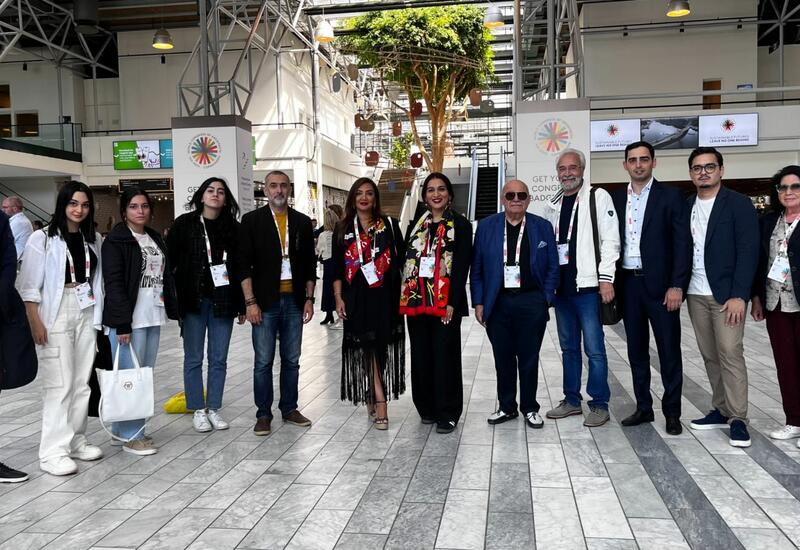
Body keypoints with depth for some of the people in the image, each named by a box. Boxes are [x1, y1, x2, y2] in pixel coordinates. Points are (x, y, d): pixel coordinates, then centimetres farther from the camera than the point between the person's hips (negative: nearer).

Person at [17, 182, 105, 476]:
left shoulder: (93, 240, 10)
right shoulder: (42, 239, -4)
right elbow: (29, 286, -6)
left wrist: (99, 316, 7)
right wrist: (35, 322, -13)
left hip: (86, 315, 5)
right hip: (55, 316, -5)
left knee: (82, 383, 8)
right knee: (60, 385, -6)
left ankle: (76, 441, 20)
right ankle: (53, 452, 2)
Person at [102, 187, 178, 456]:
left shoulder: (155, 238, 17)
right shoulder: (116, 241, -5)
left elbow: (166, 277, 20)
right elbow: (114, 283, -12)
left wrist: (172, 310, 13)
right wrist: (122, 322, -17)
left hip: (153, 317, 7)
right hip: (129, 319, -7)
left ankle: (121, 428, 21)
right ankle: (131, 435, 5)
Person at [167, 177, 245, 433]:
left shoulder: (233, 228, 7)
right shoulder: (184, 224, 1)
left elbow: (240, 267, 7)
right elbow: (169, 260, -2)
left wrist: (241, 305, 6)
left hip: (223, 301, 2)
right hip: (193, 300, -2)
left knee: (219, 359, 7)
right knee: (194, 358, 6)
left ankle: (214, 409, 20)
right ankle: (198, 410, 18)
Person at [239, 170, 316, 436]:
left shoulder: (302, 222, 9)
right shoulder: (252, 220, 0)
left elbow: (310, 264, 10)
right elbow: (244, 264, -4)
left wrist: (309, 298, 4)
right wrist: (250, 301, -10)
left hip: (294, 301, 3)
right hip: (265, 302, -3)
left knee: (291, 360, 11)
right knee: (263, 362, 2)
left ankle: (289, 408, 24)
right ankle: (263, 414, 13)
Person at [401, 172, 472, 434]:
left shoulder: (460, 225, 0)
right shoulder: (415, 226, 14)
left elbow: (462, 266, -7)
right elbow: (406, 262, 13)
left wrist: (452, 303, -15)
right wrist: (403, 298, 3)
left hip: (445, 302, -4)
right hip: (416, 301, 4)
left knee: (445, 356, -1)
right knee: (421, 356, 9)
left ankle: (447, 413, 9)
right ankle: (427, 408, 23)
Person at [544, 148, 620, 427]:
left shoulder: (598, 197, -2)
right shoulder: (554, 204, 14)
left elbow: (610, 240, -9)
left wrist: (606, 279, -15)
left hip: (588, 286, -6)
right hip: (562, 287, 6)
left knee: (594, 349, -2)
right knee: (569, 347, 14)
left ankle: (599, 405, 9)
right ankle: (572, 400, 25)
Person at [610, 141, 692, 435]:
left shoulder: (670, 196, -2)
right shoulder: (616, 198, 9)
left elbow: (682, 243, -7)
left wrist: (677, 286, -14)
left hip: (659, 284, -4)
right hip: (628, 283, 4)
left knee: (669, 350, 3)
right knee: (636, 350, 11)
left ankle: (672, 412, 16)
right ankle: (643, 407, 23)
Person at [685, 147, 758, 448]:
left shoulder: (739, 204, -4)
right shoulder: (686, 206, 11)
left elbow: (748, 251, -9)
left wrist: (739, 296, -16)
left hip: (726, 294, -5)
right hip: (695, 295, 5)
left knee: (730, 354, -6)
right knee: (710, 355, 10)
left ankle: (738, 419, 2)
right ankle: (721, 410, 20)